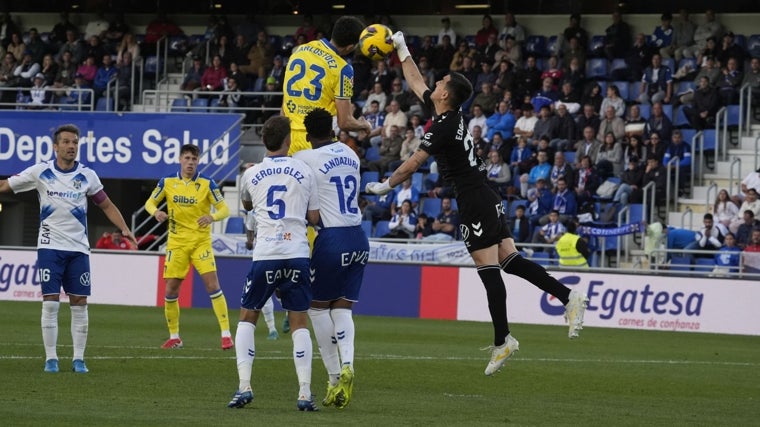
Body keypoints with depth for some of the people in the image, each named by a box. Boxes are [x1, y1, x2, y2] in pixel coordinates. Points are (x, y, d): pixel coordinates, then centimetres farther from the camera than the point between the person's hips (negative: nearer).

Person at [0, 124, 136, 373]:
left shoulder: (87, 176, 3)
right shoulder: (40, 172, -1)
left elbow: (107, 205, 11)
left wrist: (124, 229, -1)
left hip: (78, 248, 2)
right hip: (50, 247, -2)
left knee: (80, 305, 0)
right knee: (50, 303, -6)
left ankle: (78, 359, 5)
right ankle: (51, 358, 1)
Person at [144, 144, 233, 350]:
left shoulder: (207, 184, -6)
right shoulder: (167, 182, 0)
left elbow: (224, 209, -6)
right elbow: (149, 202, 10)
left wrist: (212, 217, -28)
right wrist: (156, 212, -15)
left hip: (201, 241, -2)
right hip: (176, 242, 2)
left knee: (212, 285, -14)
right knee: (171, 290, 2)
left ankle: (226, 334, -11)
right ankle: (174, 337, 18)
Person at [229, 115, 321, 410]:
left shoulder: (251, 174, 7)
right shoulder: (304, 172, 4)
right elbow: (315, 218, 7)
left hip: (265, 254, 0)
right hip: (297, 253, 0)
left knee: (247, 317, 14)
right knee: (299, 322, 6)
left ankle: (244, 387, 1)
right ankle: (305, 394, -3)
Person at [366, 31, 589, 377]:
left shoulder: (443, 127, -15)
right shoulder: (450, 114, 10)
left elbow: (412, 164, -10)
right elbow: (416, 83, 25)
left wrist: (385, 186, 4)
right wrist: (401, 49, 30)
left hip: (474, 204, -9)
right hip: (488, 201, 9)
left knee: (488, 270, -7)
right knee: (510, 261, 7)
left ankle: (502, 341, -6)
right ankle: (568, 297, 0)